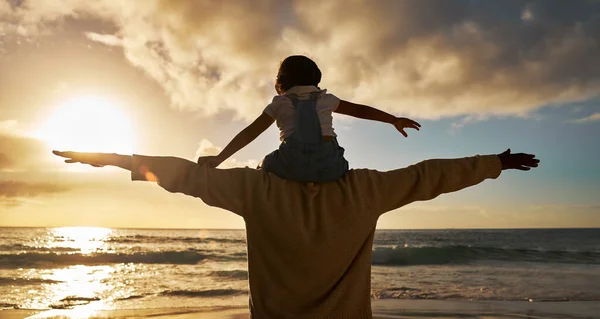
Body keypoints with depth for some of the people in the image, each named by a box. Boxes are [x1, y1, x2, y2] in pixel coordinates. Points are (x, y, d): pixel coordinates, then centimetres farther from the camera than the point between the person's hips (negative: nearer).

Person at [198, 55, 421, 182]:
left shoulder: (279, 103, 18)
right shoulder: (326, 99, 25)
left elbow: (249, 133, 12)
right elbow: (360, 110, 27)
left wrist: (218, 159, 11)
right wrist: (394, 120, 35)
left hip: (293, 163, -2)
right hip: (329, 163, 2)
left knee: (266, 167, 31)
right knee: (342, 170, 37)